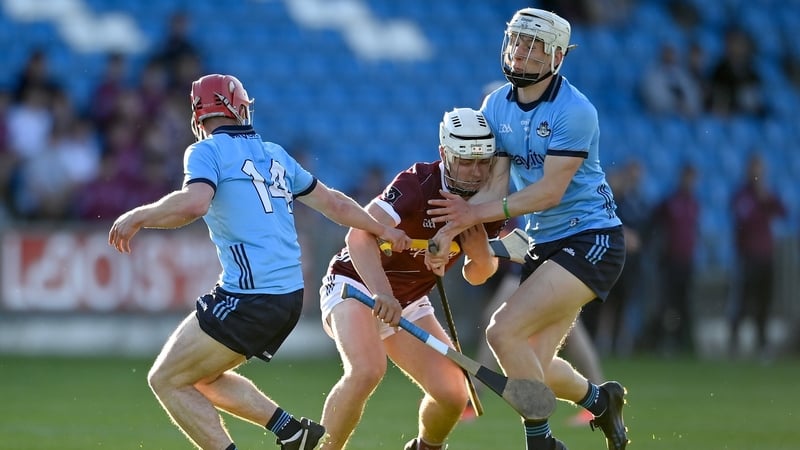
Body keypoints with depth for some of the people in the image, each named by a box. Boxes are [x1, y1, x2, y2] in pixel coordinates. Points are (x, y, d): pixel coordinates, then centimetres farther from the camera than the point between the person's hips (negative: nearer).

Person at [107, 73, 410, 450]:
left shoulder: (207, 151, -5)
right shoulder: (275, 154, 16)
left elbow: (193, 203, -24)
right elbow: (333, 203, 25)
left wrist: (137, 217, -11)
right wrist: (384, 231, 38)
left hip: (249, 299, -8)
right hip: (291, 296, 8)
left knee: (167, 380, 0)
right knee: (203, 377, 22)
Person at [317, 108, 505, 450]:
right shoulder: (416, 185, -25)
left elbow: (475, 276, 8)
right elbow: (360, 236, -37)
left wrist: (482, 257, -16)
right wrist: (382, 295, -51)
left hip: (409, 303, 7)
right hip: (355, 283, -6)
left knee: (452, 395, -5)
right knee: (367, 370, -34)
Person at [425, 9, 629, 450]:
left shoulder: (574, 112, -17)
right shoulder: (496, 107, 4)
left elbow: (550, 191, -21)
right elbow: (495, 184, -2)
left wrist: (479, 212, -25)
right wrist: (451, 227, -18)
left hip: (590, 240, -7)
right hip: (543, 244, 7)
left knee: (504, 330, -20)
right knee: (532, 368, 5)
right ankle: (601, 401, 33)